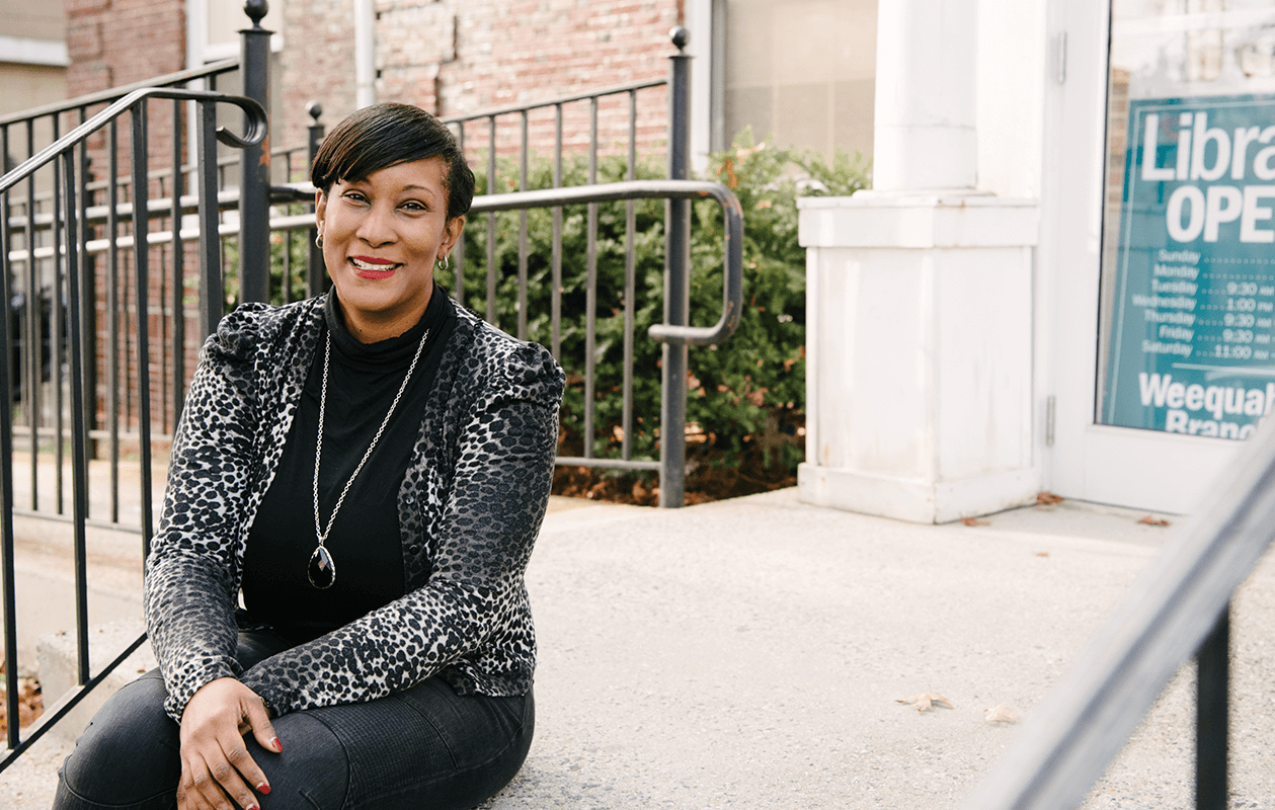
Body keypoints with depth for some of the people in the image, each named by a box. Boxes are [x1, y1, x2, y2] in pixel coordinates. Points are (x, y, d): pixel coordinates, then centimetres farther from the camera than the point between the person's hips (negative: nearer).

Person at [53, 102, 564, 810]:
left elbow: (462, 603, -17)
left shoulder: (504, 381, -10)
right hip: (269, 658, 3)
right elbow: (186, 546, -5)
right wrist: (206, 681, -27)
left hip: (446, 693, -2)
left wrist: (259, 694, -25)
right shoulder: (252, 354, 1)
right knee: (117, 753, -27)